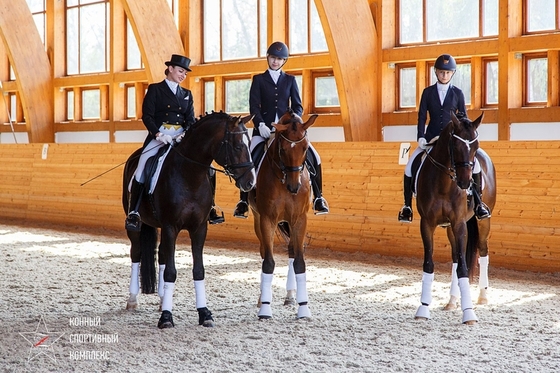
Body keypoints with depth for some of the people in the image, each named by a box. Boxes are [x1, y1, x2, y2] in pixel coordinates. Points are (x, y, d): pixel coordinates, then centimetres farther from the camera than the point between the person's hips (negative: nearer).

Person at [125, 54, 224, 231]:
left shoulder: (186, 94, 18)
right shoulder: (155, 89, 4)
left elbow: (190, 120, 11)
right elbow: (147, 116, -5)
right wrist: (159, 134, -19)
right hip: (159, 136, -4)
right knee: (142, 168, -25)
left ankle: (209, 208, -3)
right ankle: (133, 213, -18)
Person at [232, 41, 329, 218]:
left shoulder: (290, 80, 12)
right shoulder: (258, 80, 8)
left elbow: (297, 106, 7)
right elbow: (254, 106, 0)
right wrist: (261, 125, -17)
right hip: (264, 128, -1)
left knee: (313, 158, -12)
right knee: (249, 160, -20)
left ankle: (318, 198, -2)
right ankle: (243, 202, -10)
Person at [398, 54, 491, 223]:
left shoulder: (458, 93, 3)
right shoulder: (428, 92, 4)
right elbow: (422, 116, 2)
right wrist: (421, 137, -10)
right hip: (431, 139, 1)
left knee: (474, 164, -20)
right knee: (410, 166, -15)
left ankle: (478, 202, -5)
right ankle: (407, 205, -1)